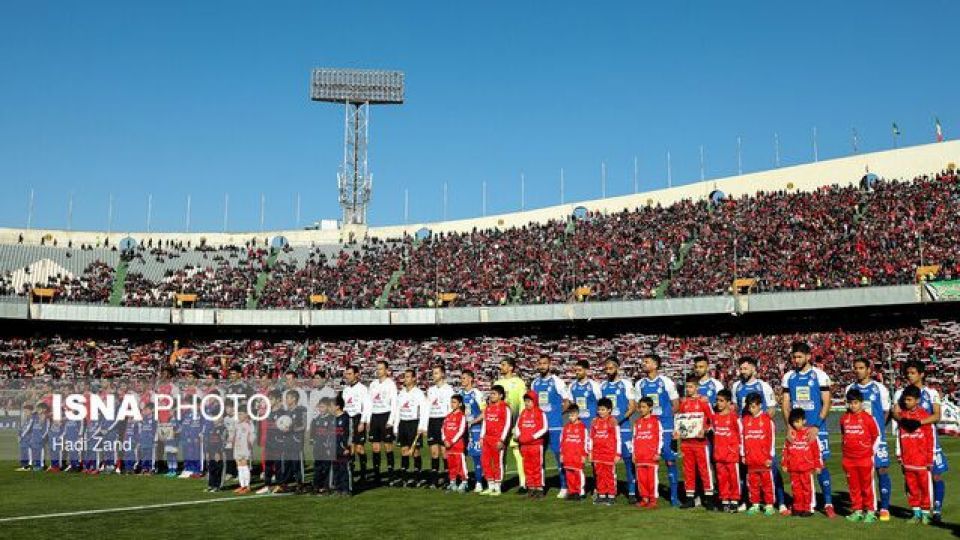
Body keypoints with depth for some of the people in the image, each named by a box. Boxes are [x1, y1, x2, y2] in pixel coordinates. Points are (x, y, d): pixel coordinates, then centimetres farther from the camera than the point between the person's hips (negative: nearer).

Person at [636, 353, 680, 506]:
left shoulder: (666, 382, -4)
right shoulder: (640, 384, 7)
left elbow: (676, 404, 2)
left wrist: (665, 417, 0)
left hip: (665, 427, -4)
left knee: (670, 460, -4)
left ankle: (674, 495, 3)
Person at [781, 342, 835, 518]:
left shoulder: (820, 375, -2)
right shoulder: (788, 377, 8)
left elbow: (826, 403, -4)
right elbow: (786, 403, 9)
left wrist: (816, 425, -13)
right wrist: (789, 425, -4)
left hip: (816, 428, -3)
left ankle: (828, 504, 2)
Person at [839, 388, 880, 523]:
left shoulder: (868, 418, -7)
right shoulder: (844, 418, 5)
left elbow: (877, 436, 1)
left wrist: (872, 452, -1)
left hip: (865, 458, -4)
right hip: (849, 459, 4)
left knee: (867, 486, 3)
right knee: (853, 486, 9)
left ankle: (870, 511, 12)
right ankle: (857, 510, 19)